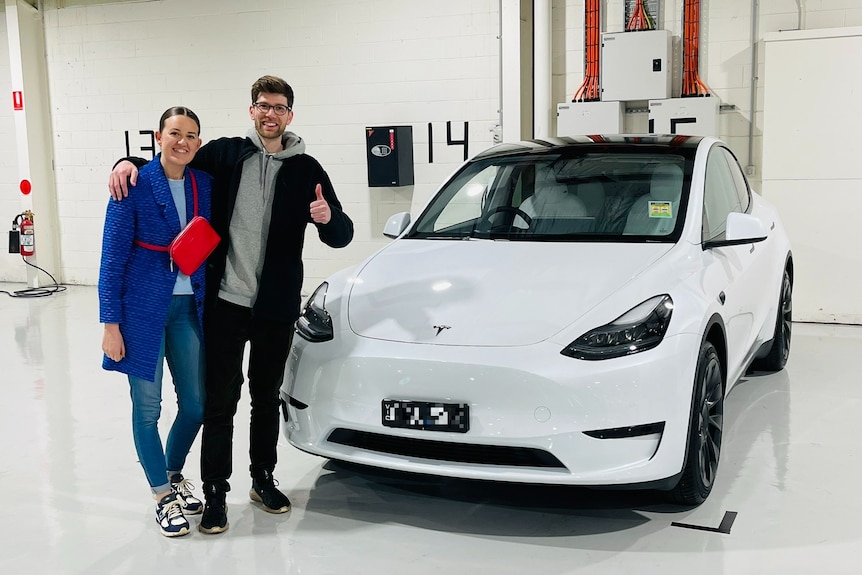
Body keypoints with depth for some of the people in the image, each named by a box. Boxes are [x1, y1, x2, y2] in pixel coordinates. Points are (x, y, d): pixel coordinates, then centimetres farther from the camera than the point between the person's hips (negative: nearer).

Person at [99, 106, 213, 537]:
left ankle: (174, 476, 35)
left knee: (195, 405, 10)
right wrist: (111, 323, -11)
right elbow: (113, 257, -9)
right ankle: (164, 497, 21)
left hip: (190, 307, 4)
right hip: (144, 307, -4)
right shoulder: (135, 185, -9)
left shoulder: (206, 184, 3)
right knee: (147, 407, 5)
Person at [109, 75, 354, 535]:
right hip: (225, 303, -1)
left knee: (266, 398, 16)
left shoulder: (306, 170, 1)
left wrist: (329, 218, -24)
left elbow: (342, 236, -1)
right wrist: (129, 163, -8)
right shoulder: (225, 154, 2)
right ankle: (215, 493, 15)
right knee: (220, 401, 4)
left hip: (276, 308, 1)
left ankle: (263, 479, 32)